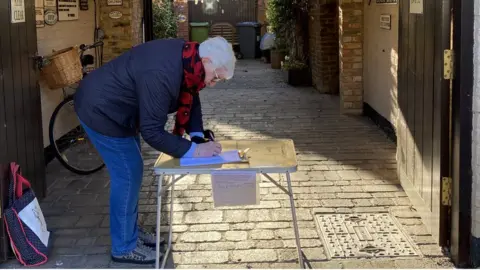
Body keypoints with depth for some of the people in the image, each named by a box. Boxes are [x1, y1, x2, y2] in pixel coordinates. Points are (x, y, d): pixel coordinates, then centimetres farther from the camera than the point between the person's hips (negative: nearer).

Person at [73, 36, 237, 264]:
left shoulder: (186, 58, -7)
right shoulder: (162, 74, -35)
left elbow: (190, 98, 7)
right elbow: (152, 132, -32)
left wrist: (198, 137, -5)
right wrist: (193, 150, -27)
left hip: (116, 107, 10)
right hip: (101, 110, -10)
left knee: (131, 171, 17)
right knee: (127, 175, -3)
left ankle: (130, 231, 33)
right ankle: (124, 247, 11)